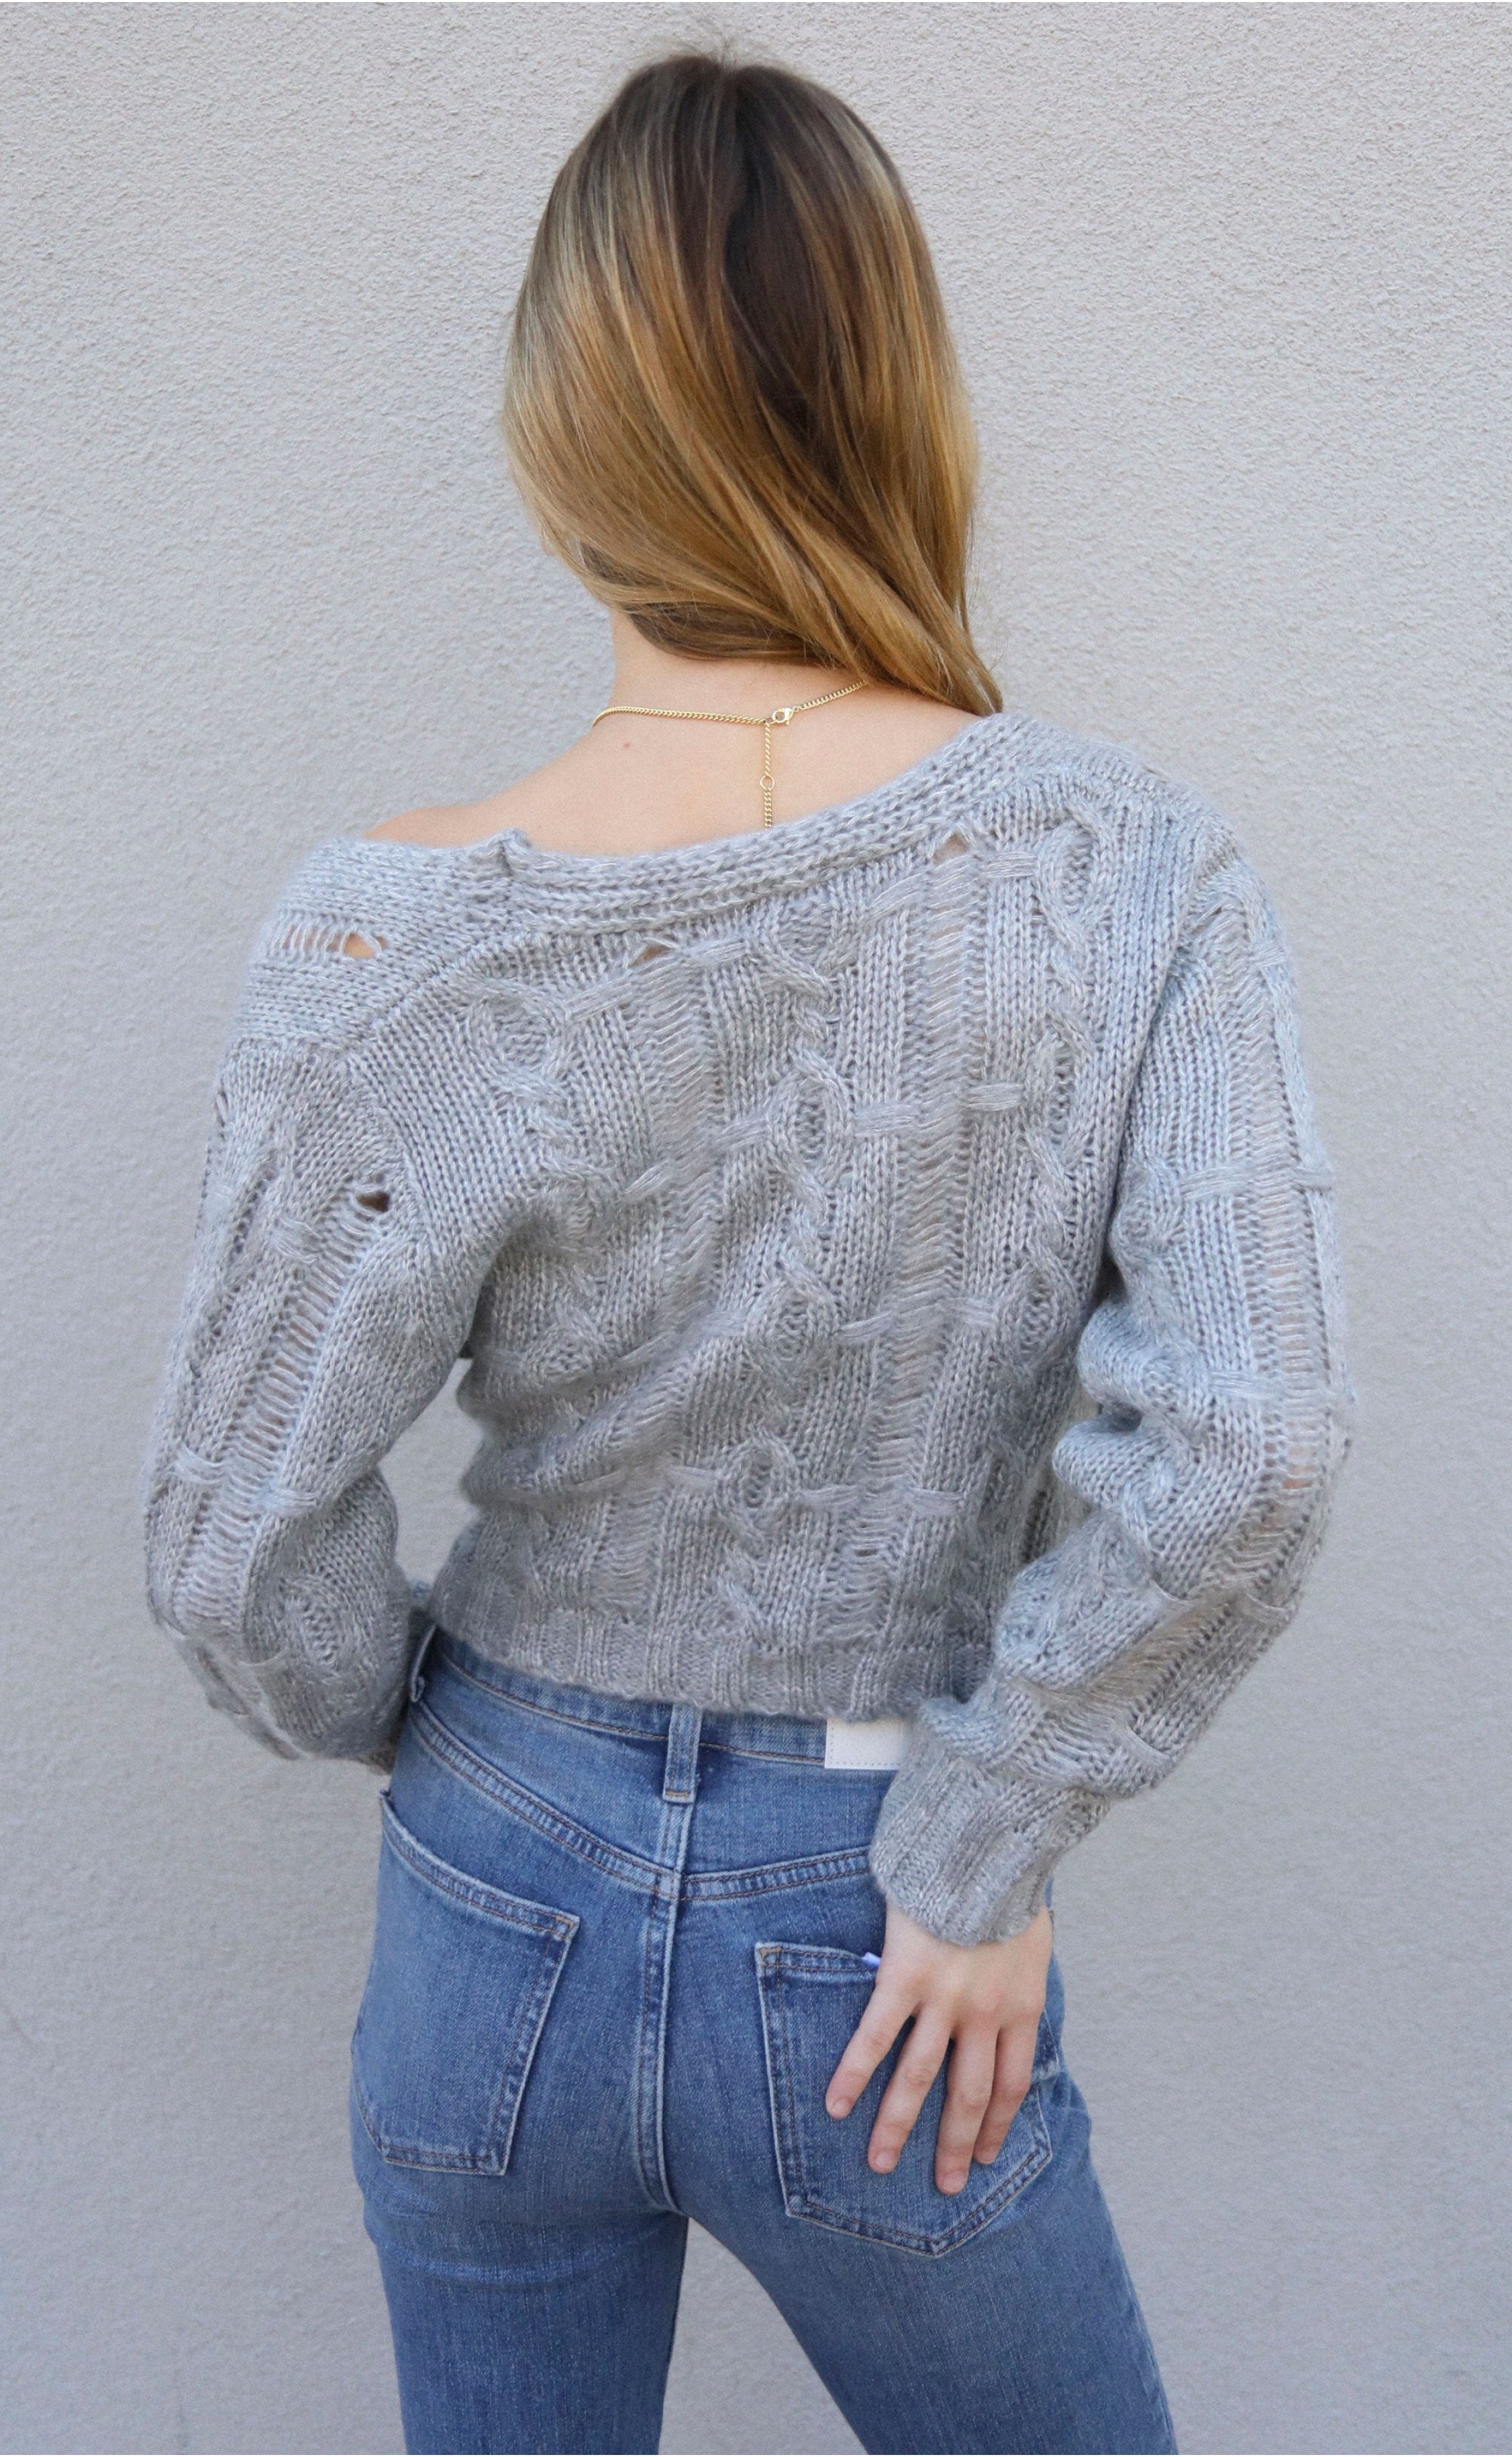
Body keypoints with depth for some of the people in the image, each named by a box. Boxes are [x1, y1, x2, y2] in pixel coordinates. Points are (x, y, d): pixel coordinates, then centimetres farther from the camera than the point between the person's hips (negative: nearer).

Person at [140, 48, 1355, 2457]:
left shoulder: (393, 946, -17)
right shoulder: (1131, 872, -17)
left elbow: (241, 1551, -13)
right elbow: (1246, 1441, -25)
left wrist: (419, 1723, 8)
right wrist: (983, 1859, -12)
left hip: (497, 1911, 2)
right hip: (865, 1971, -1)